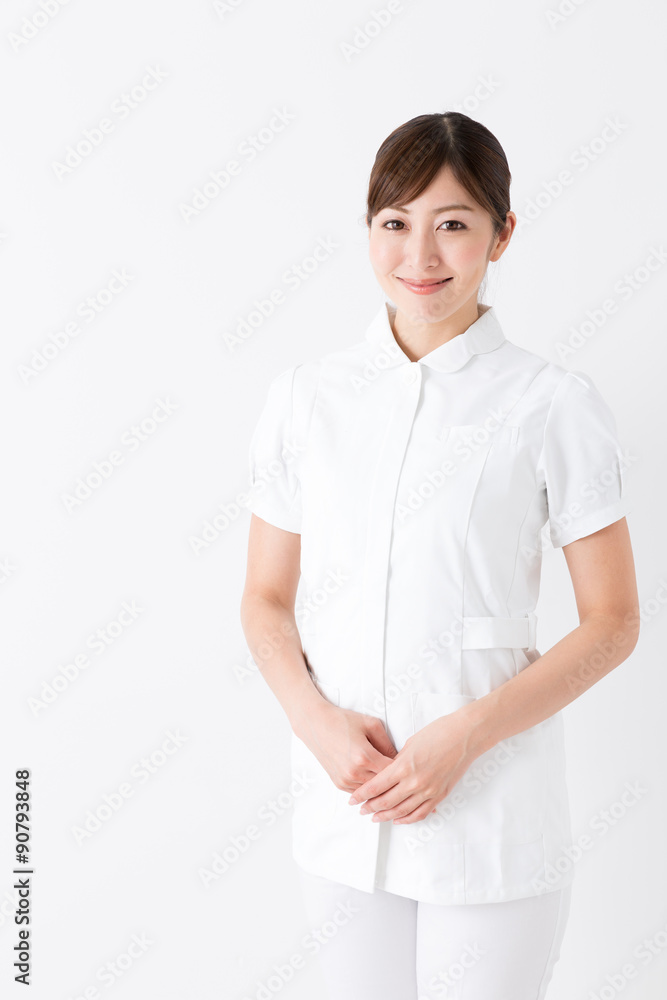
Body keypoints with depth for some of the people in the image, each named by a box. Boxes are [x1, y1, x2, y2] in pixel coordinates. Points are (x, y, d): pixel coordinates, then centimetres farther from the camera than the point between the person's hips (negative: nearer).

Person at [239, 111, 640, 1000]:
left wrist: (466, 735, -15)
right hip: (340, 803, 3)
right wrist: (318, 720, -10)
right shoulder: (305, 398, 2)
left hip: (492, 812, -3)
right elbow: (266, 600, 7)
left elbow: (612, 623, -4)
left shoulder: (554, 406, -6)